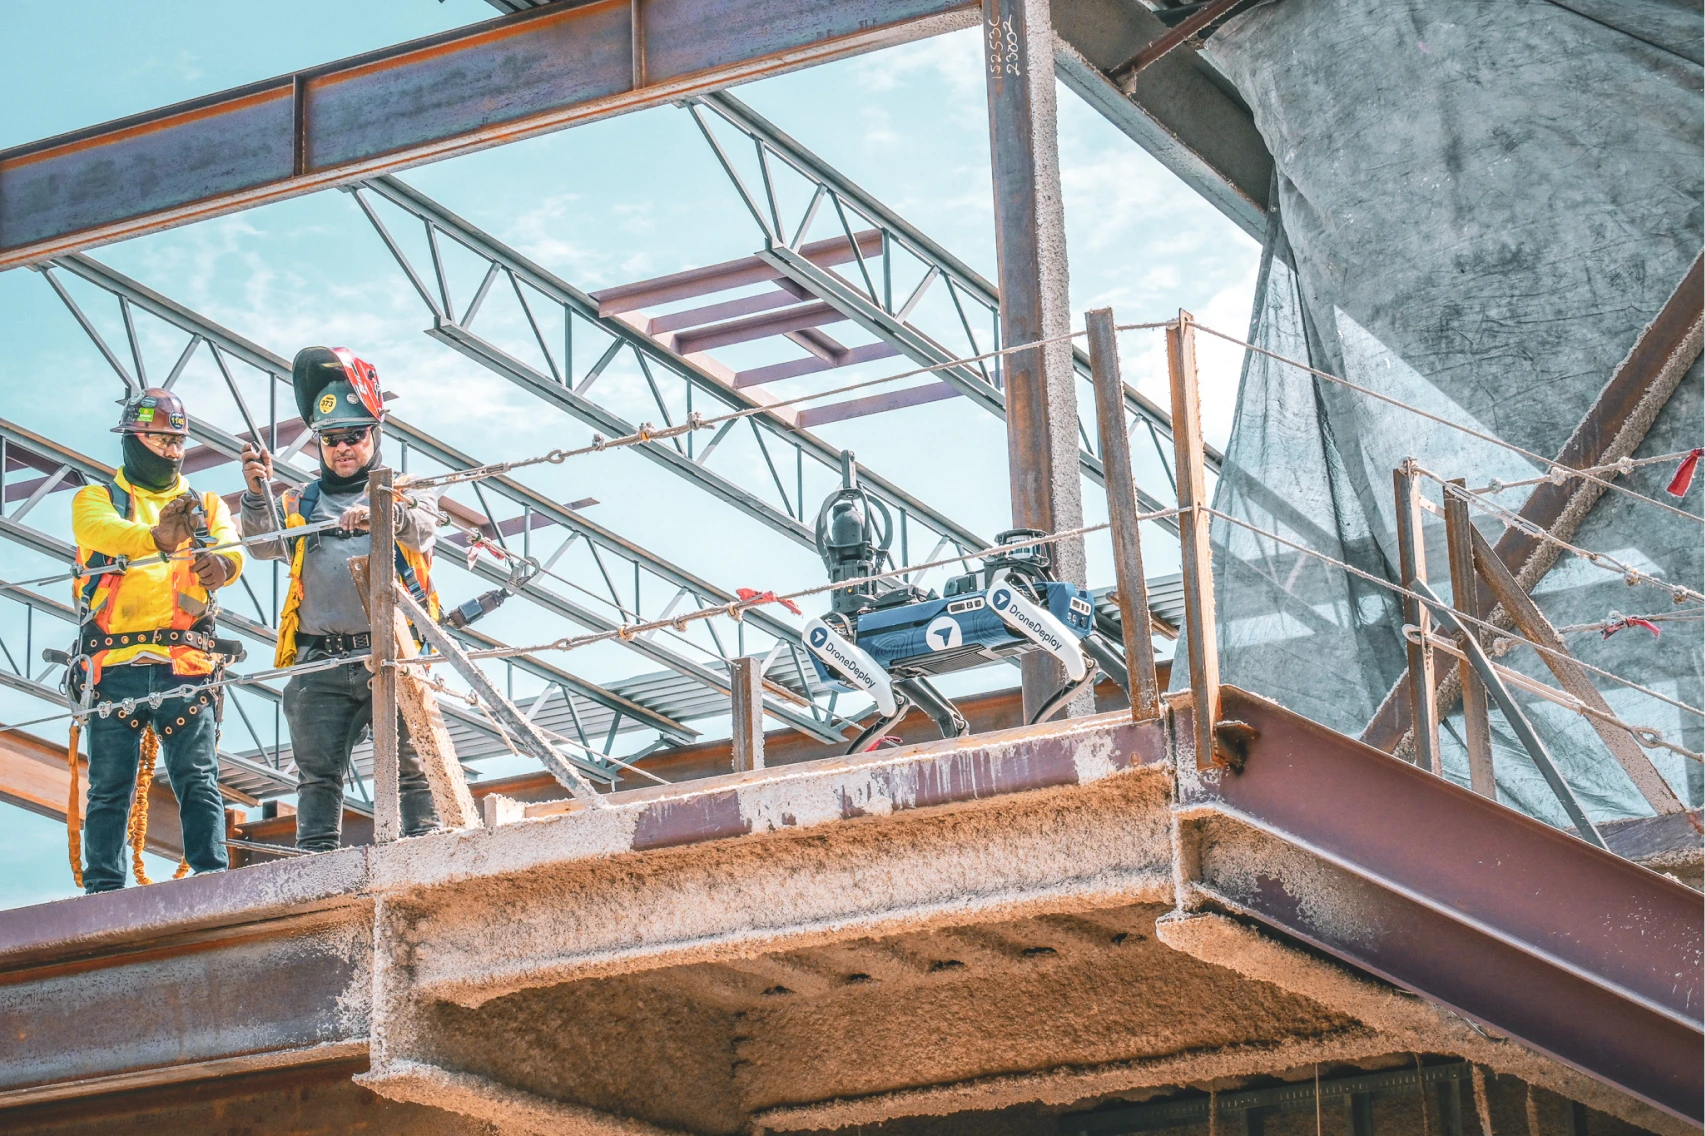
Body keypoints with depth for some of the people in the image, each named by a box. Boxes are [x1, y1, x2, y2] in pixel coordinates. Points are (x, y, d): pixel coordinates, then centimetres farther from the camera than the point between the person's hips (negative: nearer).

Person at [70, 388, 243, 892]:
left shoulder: (206, 505, 21)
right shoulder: (96, 499, 13)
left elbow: (231, 547, 0)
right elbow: (103, 531, -12)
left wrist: (219, 563, -28)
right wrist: (157, 537, -34)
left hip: (186, 662, 1)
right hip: (116, 664, -1)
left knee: (199, 780, -6)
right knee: (110, 785, -2)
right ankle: (103, 890, -1)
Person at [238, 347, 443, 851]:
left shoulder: (404, 490, 15)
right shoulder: (301, 502, 22)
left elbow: (424, 523, -7)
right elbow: (265, 545, 7)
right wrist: (257, 494, -12)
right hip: (321, 663, 2)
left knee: (411, 765, -7)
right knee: (317, 773, -1)